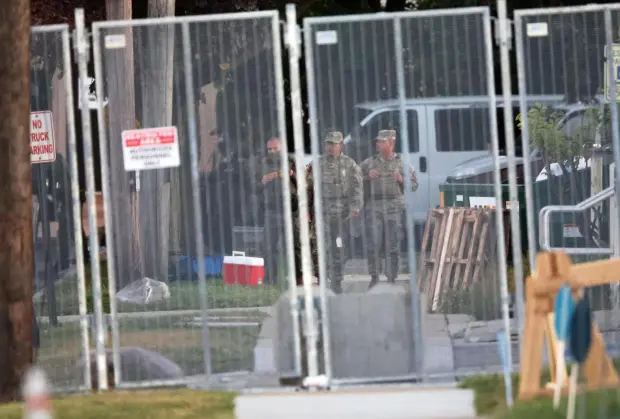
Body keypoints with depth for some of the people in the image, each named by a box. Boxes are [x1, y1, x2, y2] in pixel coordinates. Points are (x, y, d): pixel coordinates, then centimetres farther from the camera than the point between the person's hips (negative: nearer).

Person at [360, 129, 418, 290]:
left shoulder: (402, 163, 7)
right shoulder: (369, 163, 10)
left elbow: (414, 186, 7)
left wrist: (402, 180, -12)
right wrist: (367, 177, -7)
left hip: (394, 207, -1)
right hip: (374, 207, 1)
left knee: (393, 246, 0)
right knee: (373, 244, -5)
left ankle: (391, 278, 7)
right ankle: (374, 277, 5)